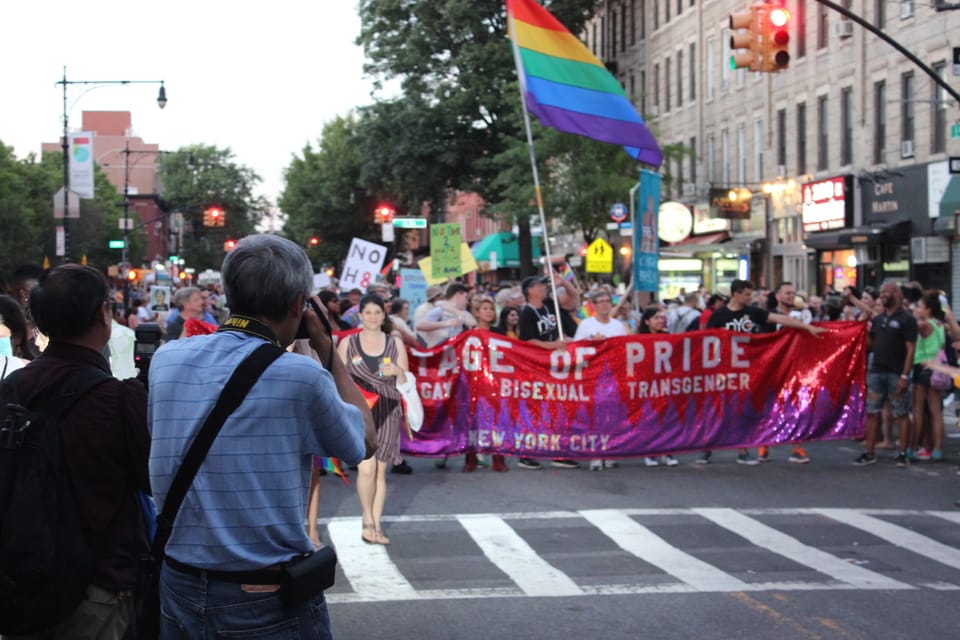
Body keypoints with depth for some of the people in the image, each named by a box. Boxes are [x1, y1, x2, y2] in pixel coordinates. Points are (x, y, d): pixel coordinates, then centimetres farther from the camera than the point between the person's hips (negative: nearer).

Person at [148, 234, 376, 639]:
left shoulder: (166, 359, -2)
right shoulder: (301, 376, -16)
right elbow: (366, 441, 2)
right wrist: (327, 348, 8)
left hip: (178, 592, 4)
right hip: (269, 602, -4)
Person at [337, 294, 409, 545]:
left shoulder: (395, 345, 7)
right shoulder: (347, 344, 3)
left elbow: (405, 383, 8)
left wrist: (398, 371, -13)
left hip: (387, 414, 2)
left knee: (380, 471, 5)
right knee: (366, 468, -15)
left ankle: (376, 524, 15)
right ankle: (367, 521, 5)